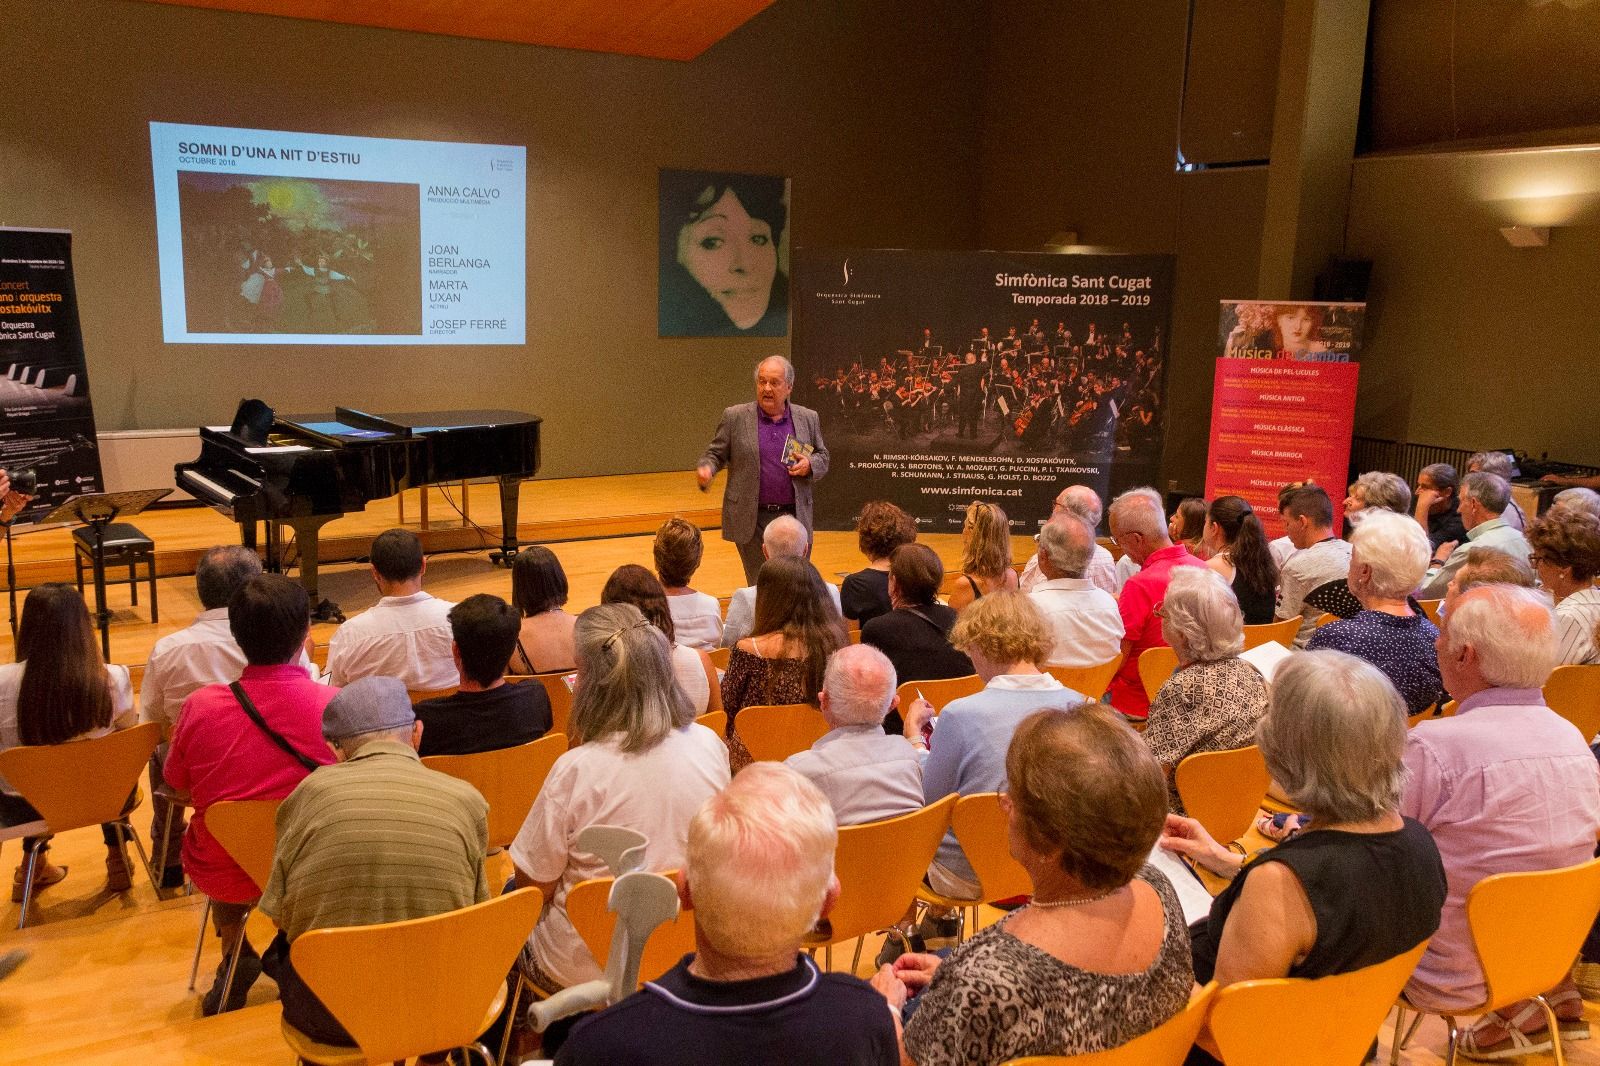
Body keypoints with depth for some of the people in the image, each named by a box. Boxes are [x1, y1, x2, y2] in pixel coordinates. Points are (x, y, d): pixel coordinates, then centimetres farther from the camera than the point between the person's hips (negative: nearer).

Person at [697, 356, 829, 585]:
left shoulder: (808, 419, 7)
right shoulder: (736, 417, 0)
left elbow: (822, 458, 15)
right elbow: (715, 453, 5)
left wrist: (809, 465, -7)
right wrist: (706, 469, -17)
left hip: (795, 518, 2)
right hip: (752, 520, -2)